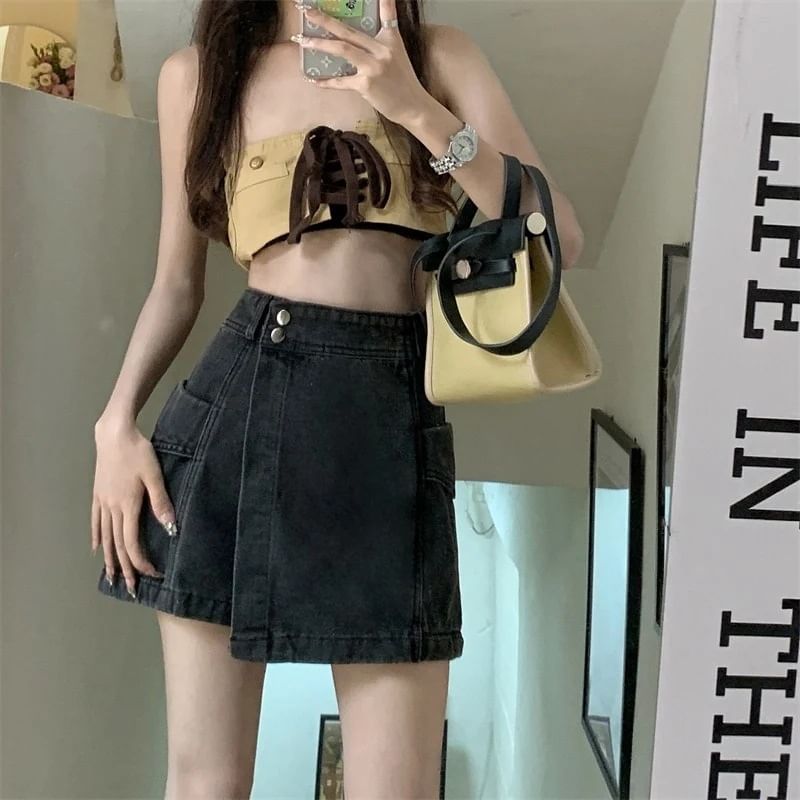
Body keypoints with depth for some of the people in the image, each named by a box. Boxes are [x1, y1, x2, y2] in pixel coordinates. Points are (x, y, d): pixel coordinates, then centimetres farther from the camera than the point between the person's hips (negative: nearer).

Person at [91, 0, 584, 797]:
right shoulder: (196, 73, 11)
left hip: (393, 413, 0)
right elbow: (176, 283, 13)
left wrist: (415, 107, -11)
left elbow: (559, 239, -2)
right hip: (234, 395, 1)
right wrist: (117, 420, 0)